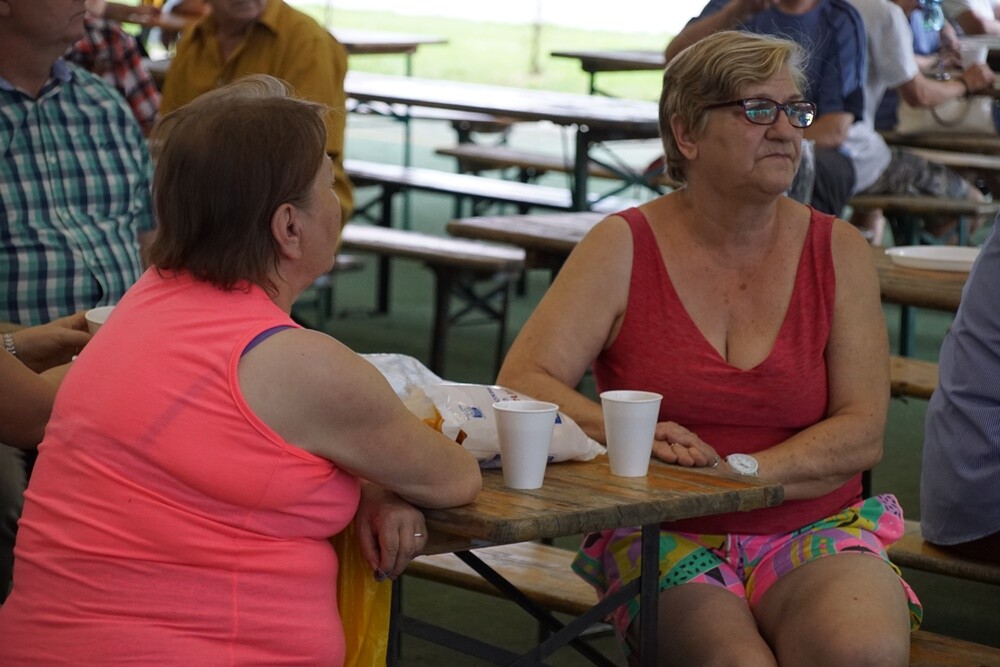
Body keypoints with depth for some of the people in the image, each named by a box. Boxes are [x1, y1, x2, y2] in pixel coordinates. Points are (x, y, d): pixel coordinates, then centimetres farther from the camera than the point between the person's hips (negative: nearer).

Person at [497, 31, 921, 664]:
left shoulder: (839, 251, 6)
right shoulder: (624, 247, 2)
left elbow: (863, 432, -2)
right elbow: (523, 382, -6)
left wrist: (736, 471, -17)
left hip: (814, 529, 1)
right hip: (663, 537, -1)